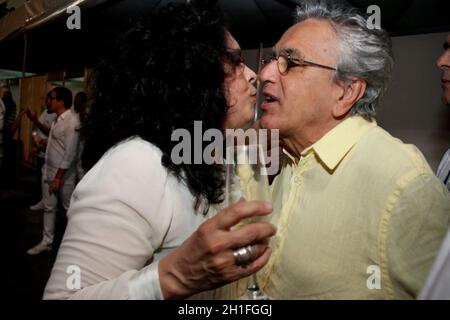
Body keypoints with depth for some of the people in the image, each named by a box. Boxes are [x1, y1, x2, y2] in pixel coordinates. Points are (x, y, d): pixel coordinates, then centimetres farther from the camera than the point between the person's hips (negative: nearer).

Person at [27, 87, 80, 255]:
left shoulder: (71, 122, -20)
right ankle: (46, 241, 26)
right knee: (49, 207, 15)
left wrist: (58, 178, -21)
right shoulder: (57, 119, 9)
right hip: (48, 170, 9)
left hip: (63, 174, -9)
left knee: (70, 208, 7)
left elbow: (70, 154, -23)